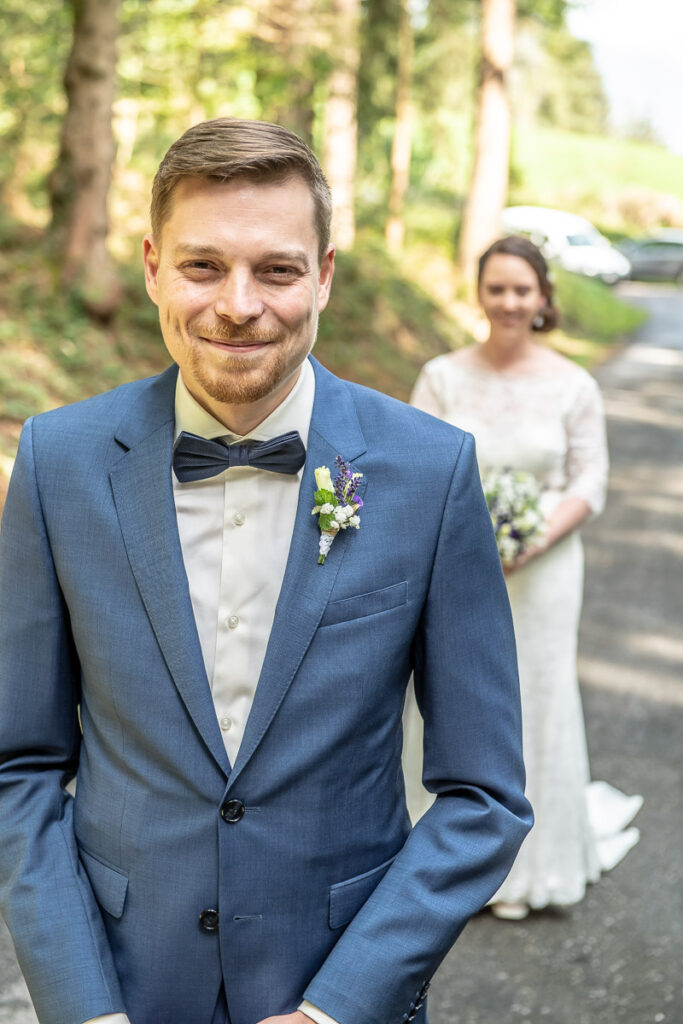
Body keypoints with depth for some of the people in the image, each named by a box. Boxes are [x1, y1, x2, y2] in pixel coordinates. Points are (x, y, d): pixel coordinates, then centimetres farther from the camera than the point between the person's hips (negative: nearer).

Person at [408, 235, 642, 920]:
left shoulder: (573, 386, -3)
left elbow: (590, 482, -2)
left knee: (532, 702, 6)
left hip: (540, 571, 0)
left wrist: (540, 538, -18)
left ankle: (528, 859, 26)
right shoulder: (443, 376, -2)